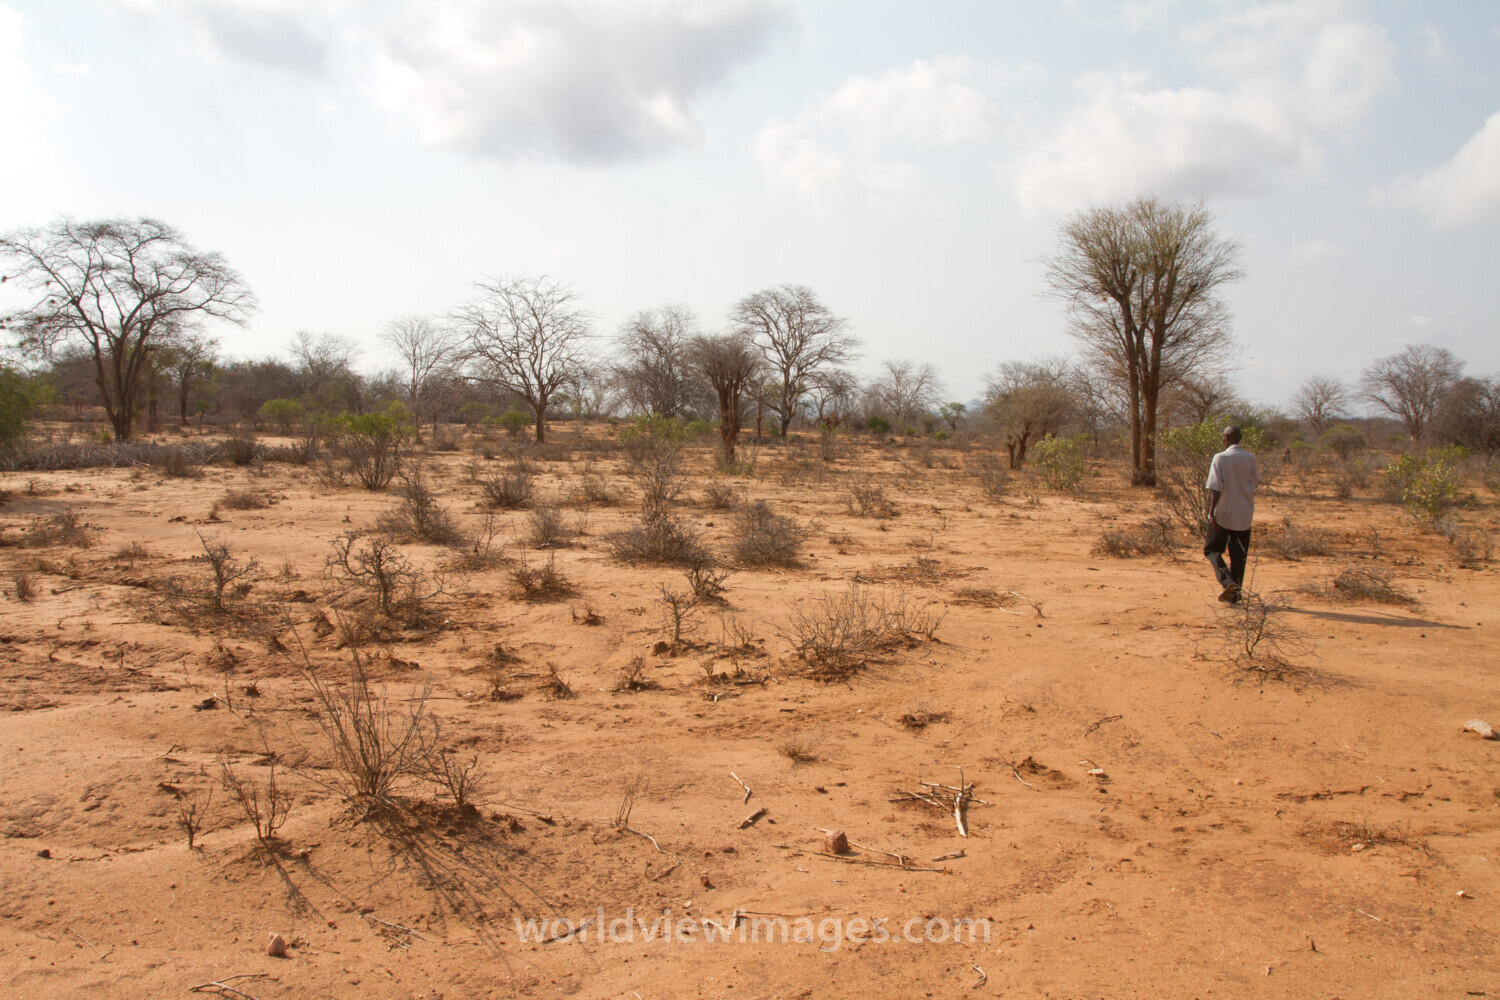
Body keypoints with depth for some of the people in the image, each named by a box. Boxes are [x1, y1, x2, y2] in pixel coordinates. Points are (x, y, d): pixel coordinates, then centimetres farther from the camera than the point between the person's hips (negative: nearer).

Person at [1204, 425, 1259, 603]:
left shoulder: (1220, 458, -11)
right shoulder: (1250, 458, 2)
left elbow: (1215, 488, -18)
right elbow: (1256, 482, 14)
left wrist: (1211, 512, -19)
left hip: (1222, 514, -4)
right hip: (1244, 515, 4)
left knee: (1212, 549, 8)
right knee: (1239, 555, 11)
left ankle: (1227, 582, -13)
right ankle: (1235, 593, 11)